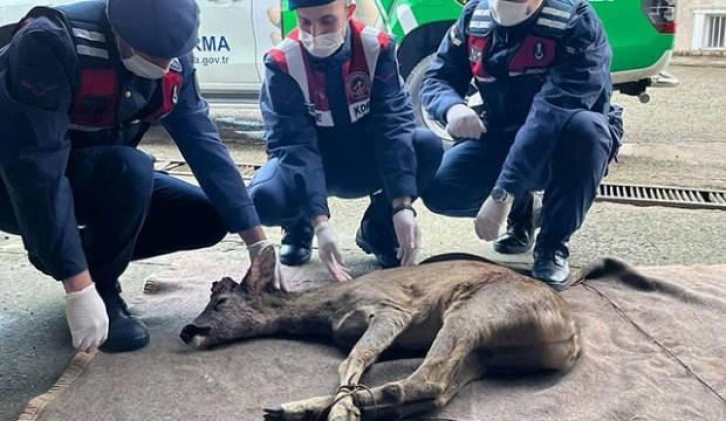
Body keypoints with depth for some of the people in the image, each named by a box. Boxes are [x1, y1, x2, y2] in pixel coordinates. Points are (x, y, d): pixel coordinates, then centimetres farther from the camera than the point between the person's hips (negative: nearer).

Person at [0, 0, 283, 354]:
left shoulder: (173, 57, -11)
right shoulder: (50, 43, -31)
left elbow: (204, 145, -10)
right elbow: (34, 169, -35)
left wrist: (259, 244, -14)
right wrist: (79, 288, -38)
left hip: (101, 178, 6)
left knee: (208, 218, -7)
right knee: (130, 169, -34)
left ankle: (91, 250, 9)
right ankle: (101, 291, -10)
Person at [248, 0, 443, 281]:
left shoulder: (378, 48, -16)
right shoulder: (282, 63, -21)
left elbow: (393, 124, -22)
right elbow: (295, 145, -27)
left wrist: (402, 206, -33)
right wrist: (320, 222, -39)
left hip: (366, 162, 2)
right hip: (308, 164, -1)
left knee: (428, 146, -27)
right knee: (264, 200, -34)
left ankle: (378, 229, 1)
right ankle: (300, 226, 7)